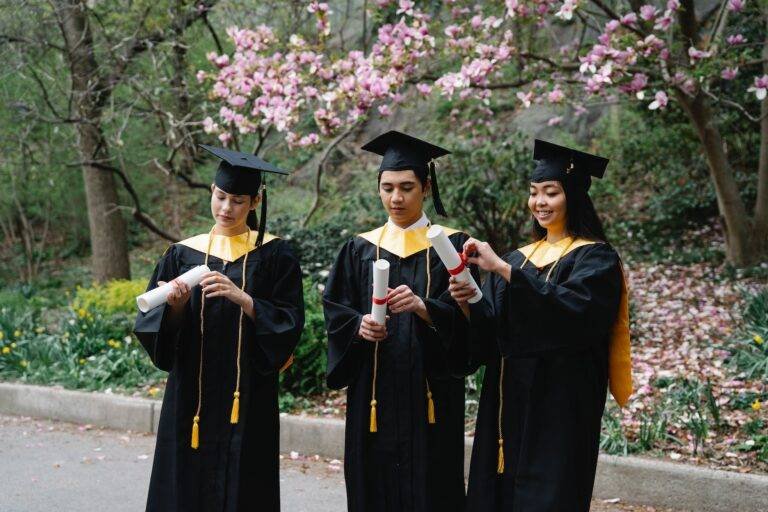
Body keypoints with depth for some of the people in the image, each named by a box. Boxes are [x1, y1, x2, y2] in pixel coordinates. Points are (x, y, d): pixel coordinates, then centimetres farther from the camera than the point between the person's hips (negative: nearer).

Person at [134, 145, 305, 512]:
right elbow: (150, 325, 4)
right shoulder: (183, 255, 7)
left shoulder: (273, 255, 1)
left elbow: (289, 324, -7)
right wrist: (176, 306, -16)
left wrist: (242, 298, -20)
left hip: (247, 399, -2)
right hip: (191, 398, 2)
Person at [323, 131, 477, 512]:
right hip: (373, 394, 2)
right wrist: (359, 324, -15)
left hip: (430, 392, -2)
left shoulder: (451, 246, 2)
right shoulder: (360, 249, 10)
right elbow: (335, 310, 6)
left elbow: (465, 314, -7)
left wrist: (423, 308, -25)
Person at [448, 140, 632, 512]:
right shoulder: (519, 259, 15)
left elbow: (571, 309, -24)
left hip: (560, 406, -6)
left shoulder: (595, 258, -4)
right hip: (509, 402, 6)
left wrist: (502, 269, -25)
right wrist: (467, 305, -13)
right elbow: (488, 334, 9)